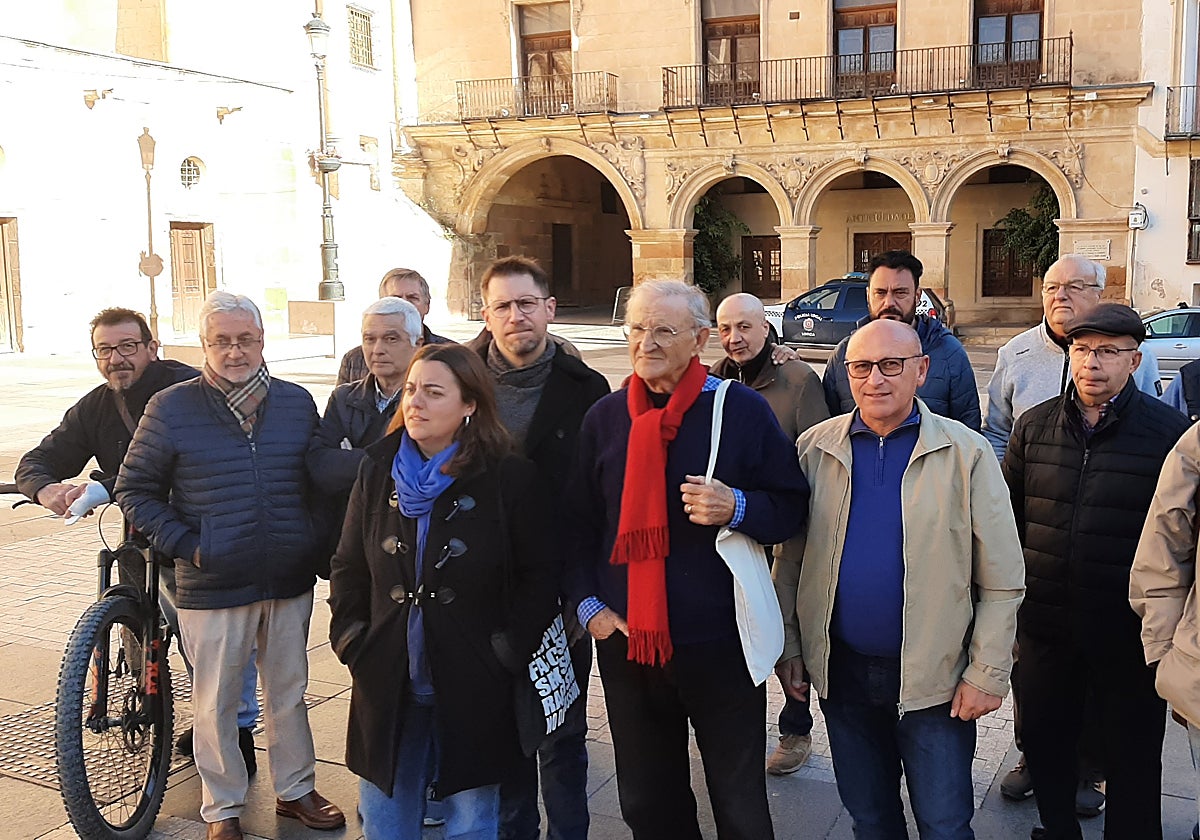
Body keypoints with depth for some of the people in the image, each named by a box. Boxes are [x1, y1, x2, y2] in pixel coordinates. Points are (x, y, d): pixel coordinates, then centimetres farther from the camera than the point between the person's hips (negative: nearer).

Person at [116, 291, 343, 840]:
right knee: (216, 703, 10)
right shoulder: (171, 409, -7)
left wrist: (315, 542, 6)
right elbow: (135, 491, -1)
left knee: (289, 692, 18)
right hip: (213, 587, -3)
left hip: (290, 583, 3)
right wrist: (187, 545, -10)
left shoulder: (297, 403, 3)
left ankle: (295, 790, 36)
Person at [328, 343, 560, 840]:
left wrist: (508, 653, -9)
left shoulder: (510, 478, -9)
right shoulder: (377, 471, 4)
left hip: (473, 688, -3)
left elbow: (540, 575, -5)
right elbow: (348, 568, 11)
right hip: (387, 682, 4)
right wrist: (352, 642, 3)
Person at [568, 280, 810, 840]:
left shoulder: (742, 409, -4)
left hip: (720, 640, -3)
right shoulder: (604, 418, 5)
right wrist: (588, 603, 0)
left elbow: (792, 507, -1)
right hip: (625, 640, 3)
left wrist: (737, 508, -19)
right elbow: (580, 524, 10)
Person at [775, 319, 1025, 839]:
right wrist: (788, 646, 3)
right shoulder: (815, 449, -1)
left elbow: (1002, 581, -6)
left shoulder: (966, 453, -8)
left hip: (934, 679, -2)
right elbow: (790, 559, 5)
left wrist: (988, 674, -8)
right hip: (841, 672, 3)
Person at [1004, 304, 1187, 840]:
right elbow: (1007, 520, 9)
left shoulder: (1169, 432, -8)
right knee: (1045, 744, 17)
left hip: (1130, 635, -3)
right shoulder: (1034, 426, 2)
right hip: (1044, 626, 3)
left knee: (1132, 757, 12)